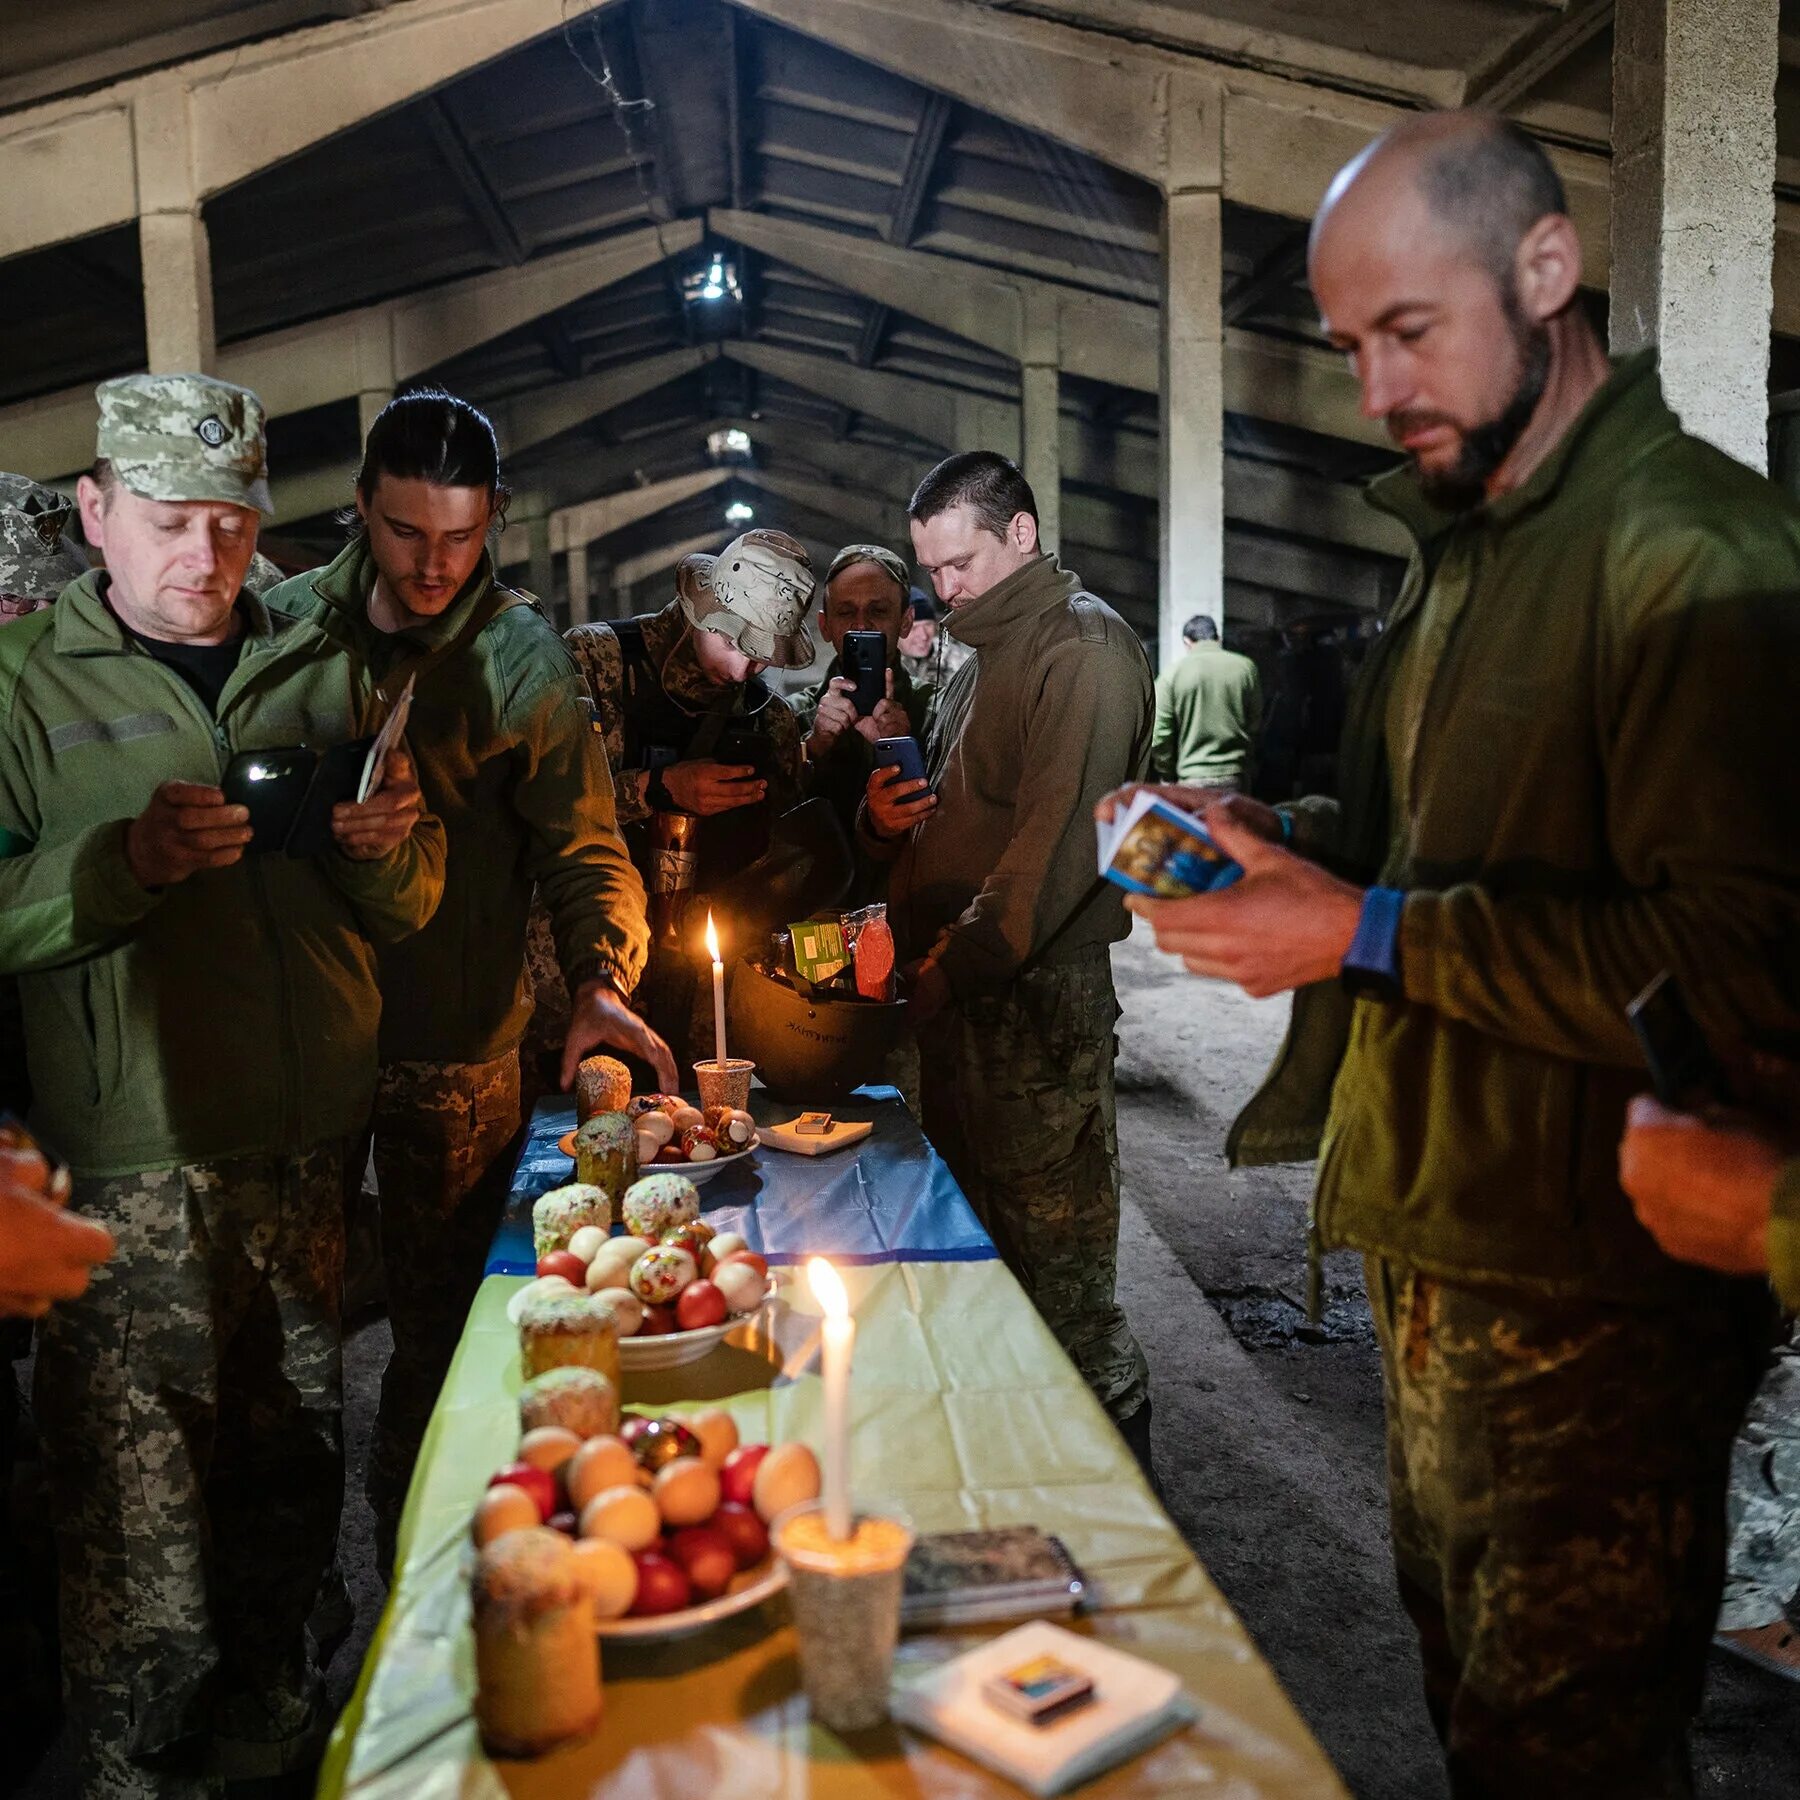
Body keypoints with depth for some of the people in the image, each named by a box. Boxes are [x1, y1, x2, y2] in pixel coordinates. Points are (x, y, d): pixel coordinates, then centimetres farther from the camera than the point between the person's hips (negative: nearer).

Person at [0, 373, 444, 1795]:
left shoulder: (320, 672, 11)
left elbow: (403, 913, 13)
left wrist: (393, 849, -9)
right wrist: (126, 859, -21)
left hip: (309, 1157, 4)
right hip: (133, 1181, -3)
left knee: (290, 1487, 15)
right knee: (139, 1527, 1)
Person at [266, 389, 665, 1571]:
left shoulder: (525, 658, -4)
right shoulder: (288, 619, 3)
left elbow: (583, 848, -8)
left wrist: (603, 978, -25)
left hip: (453, 1044, -2)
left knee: (436, 1333, 8)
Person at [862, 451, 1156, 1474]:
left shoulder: (1083, 649, -11)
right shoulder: (987, 652, 20)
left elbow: (1059, 844, -20)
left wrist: (959, 962, -19)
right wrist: (890, 814, 5)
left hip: (1037, 995, -9)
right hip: (959, 992, 9)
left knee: (1053, 1249, -2)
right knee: (971, 1231, 16)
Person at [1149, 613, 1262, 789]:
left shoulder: (1172, 674, -4)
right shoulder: (1246, 667, 3)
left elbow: (1159, 737, -6)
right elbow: (1255, 723, 11)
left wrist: (1168, 777, 8)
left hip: (1193, 781, -2)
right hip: (1237, 777, 2)